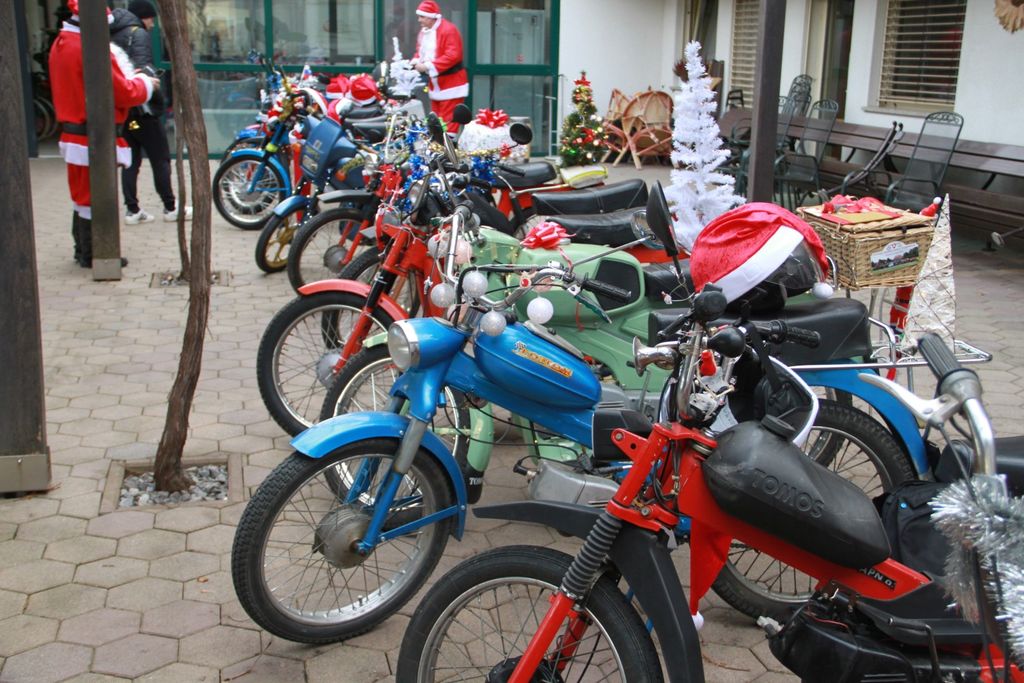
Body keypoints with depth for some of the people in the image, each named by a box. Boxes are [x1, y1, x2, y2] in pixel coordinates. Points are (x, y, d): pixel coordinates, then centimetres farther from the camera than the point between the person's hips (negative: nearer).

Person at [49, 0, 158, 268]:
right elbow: (125, 94, -19)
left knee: (83, 195, 19)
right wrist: (145, 83, 1)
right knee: (96, 197, 1)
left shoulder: (60, 45, 9)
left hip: (72, 134, 9)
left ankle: (83, 250, 30)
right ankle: (93, 254, 9)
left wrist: (127, 78, 10)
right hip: (96, 140, -9)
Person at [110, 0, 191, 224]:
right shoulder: (138, 34, -9)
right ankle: (170, 208, 7)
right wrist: (157, 97, -17)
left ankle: (132, 210, 11)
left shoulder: (112, 35, 15)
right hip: (140, 107, -8)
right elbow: (143, 69, -23)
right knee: (160, 158, 2)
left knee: (130, 159, 12)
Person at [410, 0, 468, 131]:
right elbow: (421, 51, 21)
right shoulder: (424, 31, 10)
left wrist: (428, 66, -26)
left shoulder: (448, 30, -19)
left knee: (448, 119, -9)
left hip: (451, 84, -9)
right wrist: (416, 61, -4)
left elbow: (453, 55, -26)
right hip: (435, 84, 9)